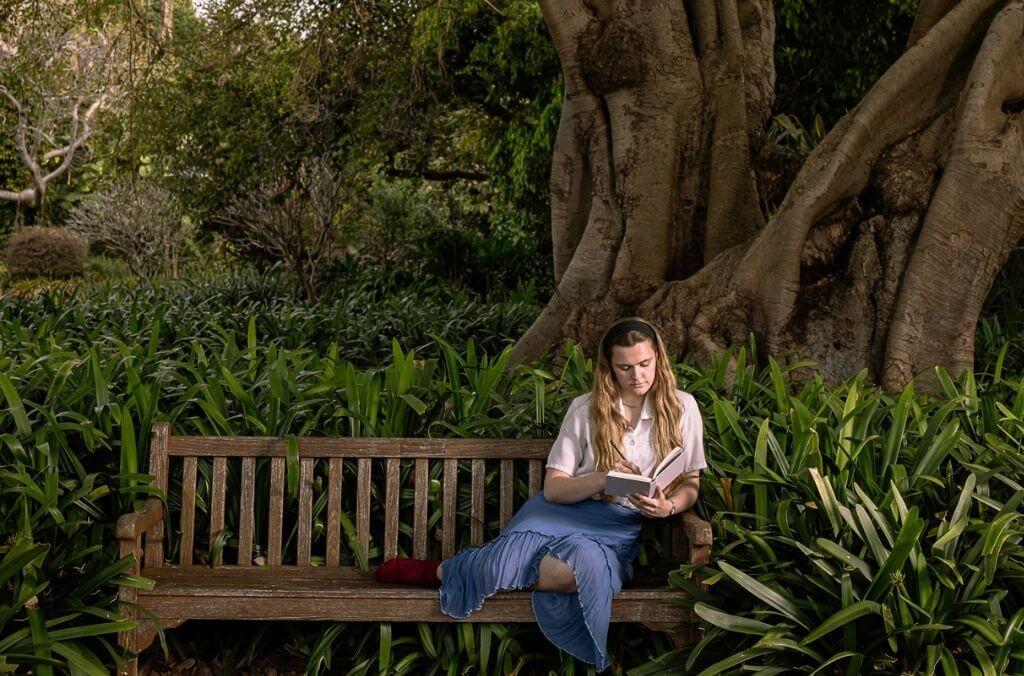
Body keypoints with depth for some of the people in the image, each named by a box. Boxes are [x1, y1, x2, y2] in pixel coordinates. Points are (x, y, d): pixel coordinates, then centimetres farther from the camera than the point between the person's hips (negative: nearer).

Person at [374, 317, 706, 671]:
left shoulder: (682, 407, 2)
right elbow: (553, 487, -4)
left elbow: (690, 485, 6)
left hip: (620, 528, 1)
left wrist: (668, 506, -18)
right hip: (566, 511, -1)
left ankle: (441, 571, -19)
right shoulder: (585, 409, 0)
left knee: (582, 567, -37)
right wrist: (604, 478, -23)